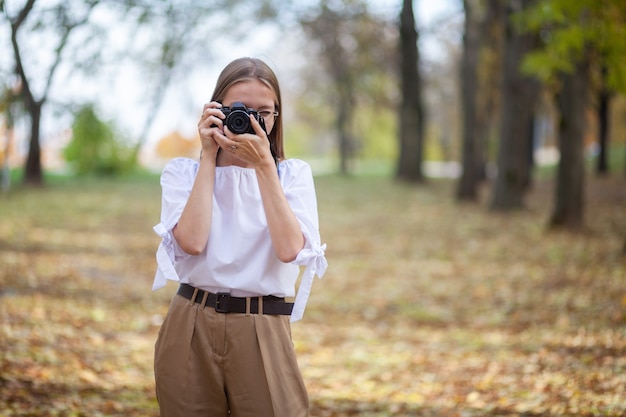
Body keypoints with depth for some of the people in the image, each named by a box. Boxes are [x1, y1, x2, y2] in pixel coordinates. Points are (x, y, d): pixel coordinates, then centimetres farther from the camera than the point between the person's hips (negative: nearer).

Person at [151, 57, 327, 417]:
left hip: (263, 332, 0)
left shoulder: (293, 174, 4)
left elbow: (289, 249, -14)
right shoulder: (183, 172, 4)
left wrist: (263, 165, -13)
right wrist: (209, 157, -7)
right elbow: (192, 242, -14)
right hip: (192, 329, 1)